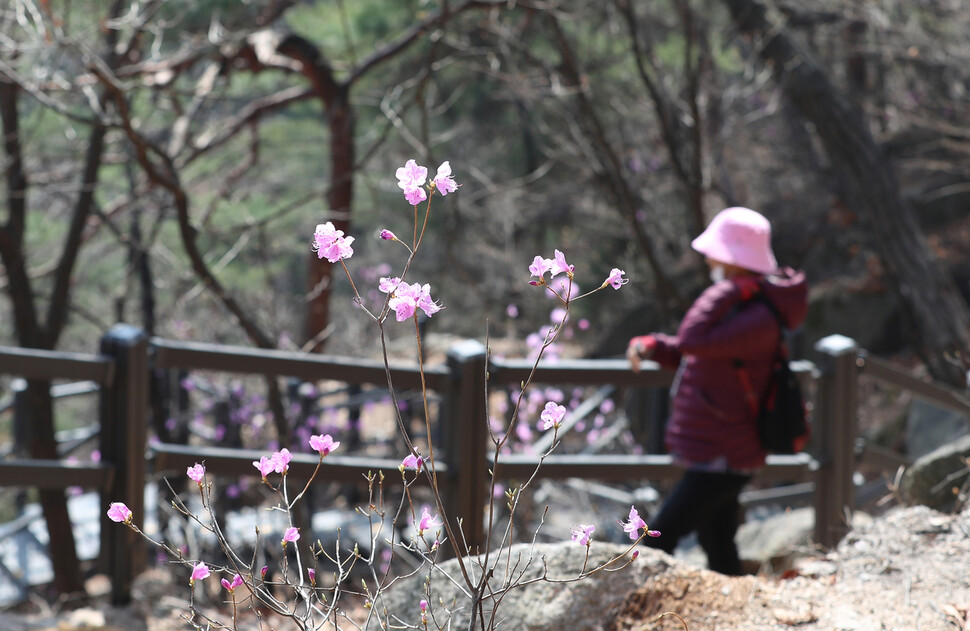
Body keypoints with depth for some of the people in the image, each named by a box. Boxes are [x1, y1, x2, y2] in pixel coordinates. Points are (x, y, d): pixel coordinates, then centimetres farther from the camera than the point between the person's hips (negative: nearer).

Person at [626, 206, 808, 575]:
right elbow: (689, 356, 20)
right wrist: (651, 347, 0)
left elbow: (694, 342, -36)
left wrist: (728, 289, -25)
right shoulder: (738, 304, 10)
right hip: (717, 457, 10)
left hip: (723, 462, -10)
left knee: (658, 540, -10)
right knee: (717, 547, 17)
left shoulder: (760, 318, -23)